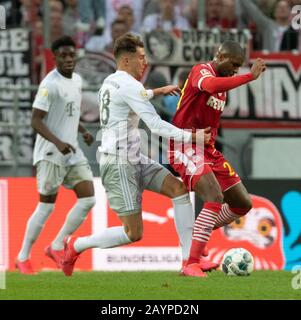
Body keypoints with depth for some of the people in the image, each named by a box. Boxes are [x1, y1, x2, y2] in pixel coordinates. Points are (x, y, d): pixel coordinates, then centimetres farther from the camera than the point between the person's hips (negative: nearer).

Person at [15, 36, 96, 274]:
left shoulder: (77, 80, 10)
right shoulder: (50, 84, -16)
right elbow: (36, 120, -20)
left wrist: (82, 131, 8)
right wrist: (58, 143, -30)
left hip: (72, 152, 8)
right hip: (51, 154, -8)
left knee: (88, 199, -2)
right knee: (47, 206, -4)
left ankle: (56, 246, 10)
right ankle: (23, 257, 9)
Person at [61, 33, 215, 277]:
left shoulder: (111, 81, 14)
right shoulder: (129, 85, -16)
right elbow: (155, 124, -22)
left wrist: (157, 92, 40)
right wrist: (191, 137, -18)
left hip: (134, 160, 10)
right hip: (119, 164, -10)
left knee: (178, 188, -1)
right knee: (134, 233, -9)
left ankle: (189, 258, -5)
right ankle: (76, 246, 7)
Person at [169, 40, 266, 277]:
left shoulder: (223, 82, 17)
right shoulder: (201, 71, -12)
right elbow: (211, 85, -38)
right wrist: (251, 76, -37)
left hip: (208, 150, 9)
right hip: (186, 148, -9)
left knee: (243, 204, 9)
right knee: (216, 198, -28)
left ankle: (197, 234, 26)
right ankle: (192, 265, -27)